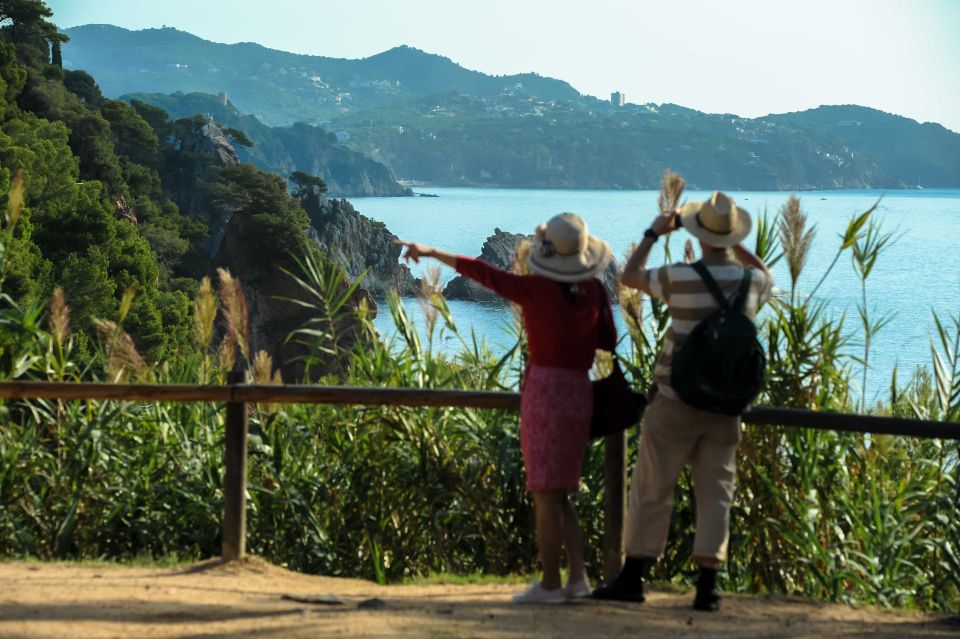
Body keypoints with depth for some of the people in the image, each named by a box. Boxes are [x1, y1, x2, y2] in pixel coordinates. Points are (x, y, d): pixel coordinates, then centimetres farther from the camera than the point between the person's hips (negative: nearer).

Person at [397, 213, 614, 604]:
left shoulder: (537, 290, -11)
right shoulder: (594, 291, 3)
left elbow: (480, 271, -4)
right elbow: (608, 341, 12)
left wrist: (431, 252, 6)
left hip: (545, 392, -6)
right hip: (580, 393, 6)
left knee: (545, 494, -1)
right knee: (557, 495, 15)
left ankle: (550, 584, 1)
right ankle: (578, 578, 10)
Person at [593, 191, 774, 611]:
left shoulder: (679, 278, -13)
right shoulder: (752, 282, -1)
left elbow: (630, 276, 7)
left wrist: (653, 234, 16)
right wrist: (733, 244, 25)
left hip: (677, 400, -3)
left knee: (651, 489, 5)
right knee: (715, 493, 5)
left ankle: (633, 577, 8)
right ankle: (706, 586, 0)